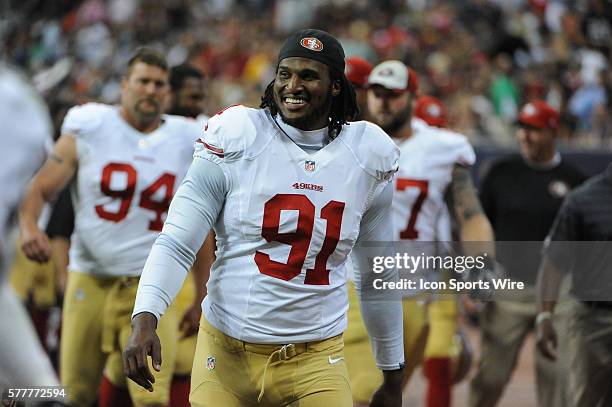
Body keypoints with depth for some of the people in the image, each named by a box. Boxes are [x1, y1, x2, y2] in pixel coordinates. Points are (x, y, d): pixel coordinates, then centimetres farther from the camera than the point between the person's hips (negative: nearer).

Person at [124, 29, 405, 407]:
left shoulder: (367, 158, 3)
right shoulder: (236, 139, -6)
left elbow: (379, 278, 13)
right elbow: (176, 245, -8)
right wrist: (145, 319, -24)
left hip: (316, 361, 1)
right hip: (226, 356, -1)